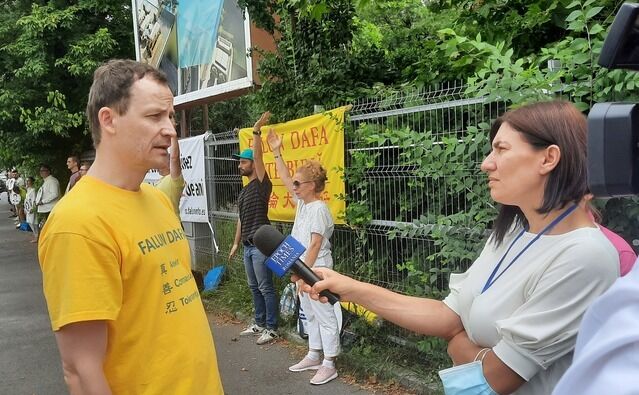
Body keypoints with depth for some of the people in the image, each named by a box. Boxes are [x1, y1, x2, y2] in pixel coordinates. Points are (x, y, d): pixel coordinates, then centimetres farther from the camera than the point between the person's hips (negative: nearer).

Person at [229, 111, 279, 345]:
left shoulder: (262, 184, -7)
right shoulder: (244, 191, 17)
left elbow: (258, 155, -19)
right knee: (254, 287, 15)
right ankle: (259, 323, 26)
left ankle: (271, 328, 4)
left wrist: (257, 131, -22)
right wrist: (236, 243, 21)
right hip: (248, 245, 9)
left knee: (266, 288, -3)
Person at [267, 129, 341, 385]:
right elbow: (284, 179, 20)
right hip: (304, 268, 10)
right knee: (310, 314, 18)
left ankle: (329, 365, 7)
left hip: (316, 270, -10)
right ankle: (313, 356, 31)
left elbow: (316, 244, -20)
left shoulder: (318, 209, -17)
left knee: (324, 316, -1)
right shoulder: (302, 202, 10)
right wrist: (277, 153, 18)